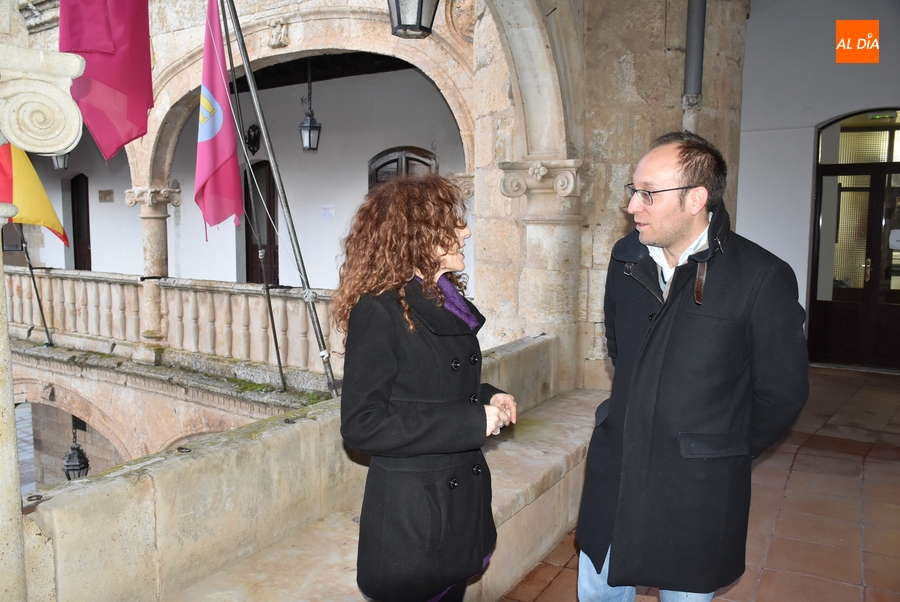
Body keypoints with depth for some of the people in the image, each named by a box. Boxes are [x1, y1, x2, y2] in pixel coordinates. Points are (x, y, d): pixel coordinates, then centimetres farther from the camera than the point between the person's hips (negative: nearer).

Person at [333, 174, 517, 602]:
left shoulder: (447, 302, 6)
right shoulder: (378, 310, -18)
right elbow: (361, 425, -22)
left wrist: (487, 399, -1)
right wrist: (472, 421, -22)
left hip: (462, 503, 8)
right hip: (410, 516, -7)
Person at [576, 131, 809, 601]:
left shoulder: (763, 278, -15)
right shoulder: (625, 258, 0)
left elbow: (783, 393, -7)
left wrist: (727, 450, 4)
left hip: (696, 490, -4)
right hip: (613, 474, 5)